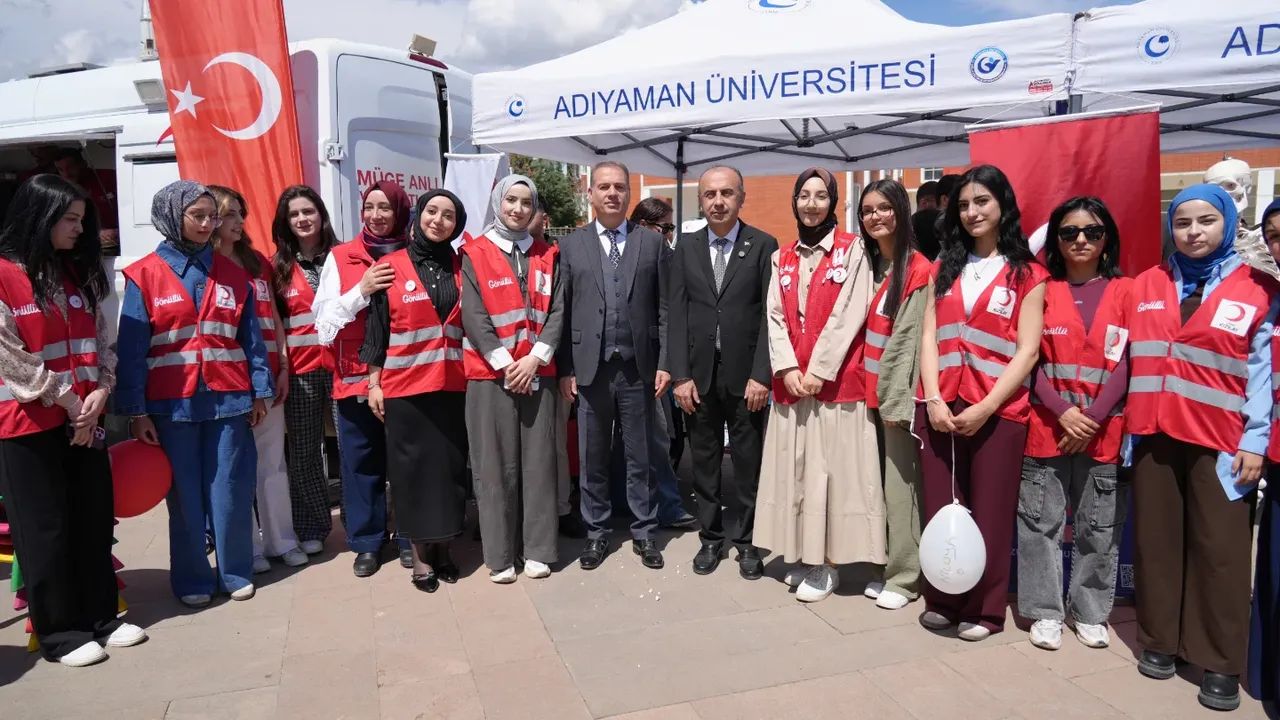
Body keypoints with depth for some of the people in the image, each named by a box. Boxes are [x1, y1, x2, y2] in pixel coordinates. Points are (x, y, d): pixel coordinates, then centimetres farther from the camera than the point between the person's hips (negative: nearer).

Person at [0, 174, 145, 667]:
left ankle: (100, 617, 23)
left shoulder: (80, 274, 12)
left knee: (95, 520, 11)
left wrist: (101, 390, -6)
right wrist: (69, 400, -12)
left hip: (85, 418, 6)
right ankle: (59, 632, 16)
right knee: (45, 529, 4)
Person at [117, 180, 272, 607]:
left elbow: (251, 338, 8)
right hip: (173, 404, -2)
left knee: (231, 492, 6)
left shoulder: (232, 274, 7)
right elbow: (131, 350, -3)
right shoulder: (144, 276, -1)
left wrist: (260, 391, 3)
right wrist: (135, 411, -7)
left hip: (228, 399, 2)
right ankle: (192, 579, 21)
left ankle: (235, 572, 20)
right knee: (185, 496, 7)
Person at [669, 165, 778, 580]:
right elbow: (677, 316, 3)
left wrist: (761, 375, -11)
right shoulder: (685, 250, 7)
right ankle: (711, 537, 24)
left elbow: (769, 314, -5)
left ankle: (746, 540, 20)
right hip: (699, 374, 2)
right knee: (704, 462, 11)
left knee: (749, 463, 7)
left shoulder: (764, 246, -1)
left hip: (745, 374, -2)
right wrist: (681, 375, -4)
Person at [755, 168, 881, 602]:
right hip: (791, 381, 5)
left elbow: (849, 315, -9)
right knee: (794, 468, 7)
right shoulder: (783, 258, 13)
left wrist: (818, 370, -13)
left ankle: (826, 563, 9)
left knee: (831, 467, -2)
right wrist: (787, 368, -7)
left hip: (835, 380, -4)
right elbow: (775, 317, 7)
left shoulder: (853, 251, -1)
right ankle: (803, 556, 19)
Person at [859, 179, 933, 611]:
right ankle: (889, 567, 21)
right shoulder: (869, 266, 14)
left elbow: (908, 339, -13)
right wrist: (874, 392, 7)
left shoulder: (917, 269, -9)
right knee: (880, 480, 11)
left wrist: (895, 398, -14)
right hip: (874, 391, 7)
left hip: (898, 393, -7)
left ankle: (905, 577, 9)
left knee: (900, 482, -1)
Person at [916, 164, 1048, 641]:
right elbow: (929, 337, 7)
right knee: (940, 508, 8)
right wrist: (933, 398, -7)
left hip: (998, 411, -3)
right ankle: (942, 601, 22)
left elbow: (1027, 352, -5)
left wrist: (985, 407, -14)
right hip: (940, 408, 3)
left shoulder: (1027, 274, 2)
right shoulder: (945, 267, 14)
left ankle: (984, 609, 19)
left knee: (988, 513, 4)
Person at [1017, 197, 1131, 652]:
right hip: (1047, 427, 0)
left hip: (1105, 431, 0)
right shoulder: (1041, 290, 6)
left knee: (1099, 527, 8)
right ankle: (1045, 611, 15)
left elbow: (1127, 362, -1)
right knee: (1041, 522, 3)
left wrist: (1094, 418, -11)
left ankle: (1090, 611, 22)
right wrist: (1062, 412, -13)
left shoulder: (1124, 291, 5)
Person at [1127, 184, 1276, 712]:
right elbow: (1134, 361, 10)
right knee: (1156, 541, 8)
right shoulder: (1147, 286, 11)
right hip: (1154, 437, 3)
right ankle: (1158, 641, 22)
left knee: (1220, 549, 1)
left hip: (1221, 442, -2)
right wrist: (1127, 426, 6)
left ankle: (1221, 663, 12)